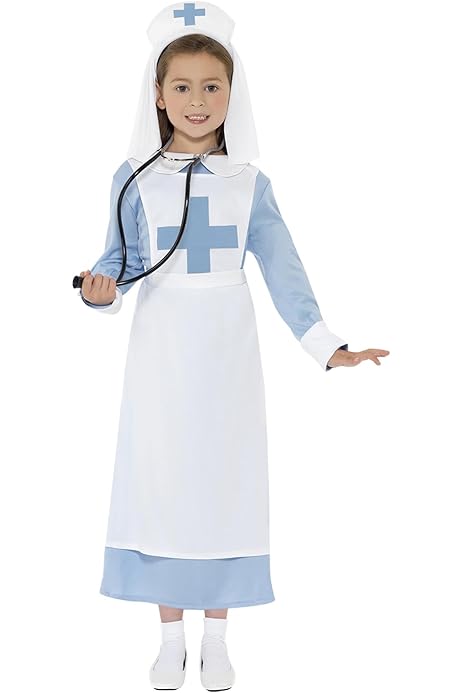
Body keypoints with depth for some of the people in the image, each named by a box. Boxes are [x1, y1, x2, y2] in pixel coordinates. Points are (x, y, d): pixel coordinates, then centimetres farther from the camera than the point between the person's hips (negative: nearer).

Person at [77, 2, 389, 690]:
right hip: (160, 353, 0)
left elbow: (282, 270, -1)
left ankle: (216, 636, 21)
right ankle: (171, 635, 19)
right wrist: (101, 290, -22)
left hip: (227, 355, 1)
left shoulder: (250, 183, 2)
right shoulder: (135, 178, 0)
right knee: (159, 475, 4)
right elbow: (120, 260, 1)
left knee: (225, 477, 6)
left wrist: (324, 343, -10)